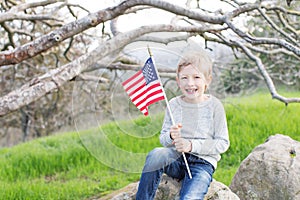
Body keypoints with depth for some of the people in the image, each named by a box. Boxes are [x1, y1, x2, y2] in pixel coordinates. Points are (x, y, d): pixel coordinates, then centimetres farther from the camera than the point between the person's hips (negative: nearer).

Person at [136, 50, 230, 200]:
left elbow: (223, 143, -5)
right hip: (177, 160, 3)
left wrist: (191, 145, -15)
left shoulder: (214, 105, -4)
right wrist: (171, 137, -16)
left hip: (203, 162, -3)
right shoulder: (174, 104, 5)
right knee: (155, 155, -30)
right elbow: (163, 138, 9)